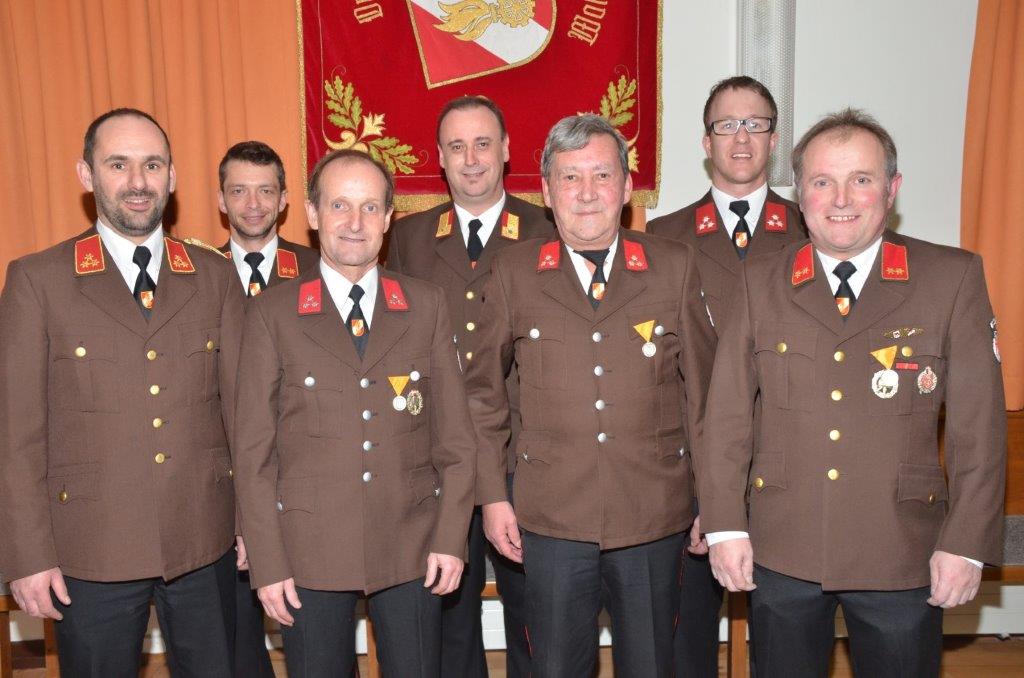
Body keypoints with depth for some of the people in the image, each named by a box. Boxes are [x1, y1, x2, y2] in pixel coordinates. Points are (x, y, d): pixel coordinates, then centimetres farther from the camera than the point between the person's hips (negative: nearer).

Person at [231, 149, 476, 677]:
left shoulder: (426, 305, 4)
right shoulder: (272, 313, -1)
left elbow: (455, 431, 3)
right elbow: (254, 449, -2)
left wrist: (451, 536, -3)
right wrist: (267, 563, -5)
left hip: (412, 548, 1)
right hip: (310, 550, -1)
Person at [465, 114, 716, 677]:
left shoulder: (675, 267, 1)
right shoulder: (513, 272, 1)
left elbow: (701, 387, 4)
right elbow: (484, 391, 6)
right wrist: (492, 495, 2)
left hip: (655, 518, 1)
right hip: (551, 519, 0)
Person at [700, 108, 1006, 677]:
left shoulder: (953, 277, -3)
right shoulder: (761, 283, 1)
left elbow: (979, 423, -4)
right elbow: (728, 412, 0)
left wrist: (967, 543, -6)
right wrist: (725, 525, -3)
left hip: (903, 558, -1)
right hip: (781, 553, 1)